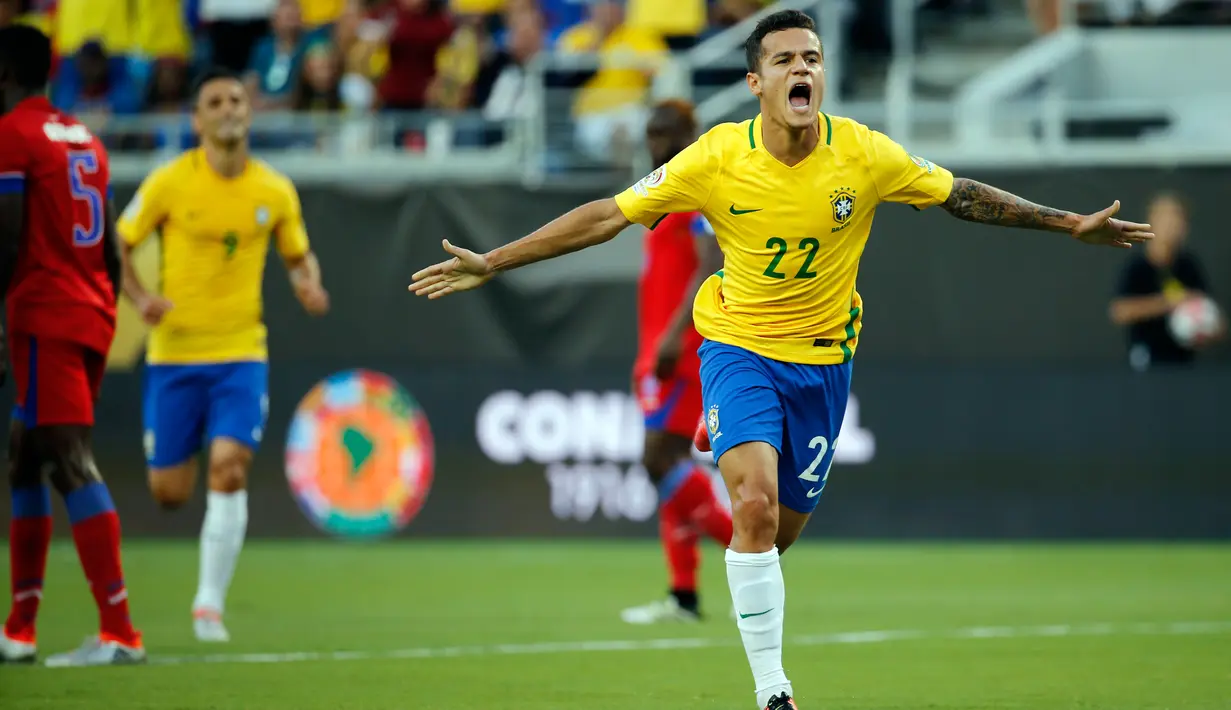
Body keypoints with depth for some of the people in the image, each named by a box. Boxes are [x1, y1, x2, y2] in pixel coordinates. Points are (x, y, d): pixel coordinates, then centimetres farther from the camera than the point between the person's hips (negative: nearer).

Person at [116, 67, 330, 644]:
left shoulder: (275, 191, 1)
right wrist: (139, 297, -17)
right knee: (169, 493, 1)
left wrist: (309, 286, -8)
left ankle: (210, 602, -7)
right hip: (174, 353, -1)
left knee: (230, 470, -18)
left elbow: (300, 257, 15)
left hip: (242, 355, 1)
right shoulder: (168, 183, -6)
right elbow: (117, 247, 1)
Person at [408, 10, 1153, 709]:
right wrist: (492, 264, -13)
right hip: (739, 346, -2)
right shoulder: (717, 159, -16)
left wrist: (1071, 224, 2)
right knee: (756, 504, -23)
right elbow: (607, 215, -11)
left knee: (782, 530, 8)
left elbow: (964, 196, 1)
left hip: (824, 357, 2)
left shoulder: (864, 154, -12)